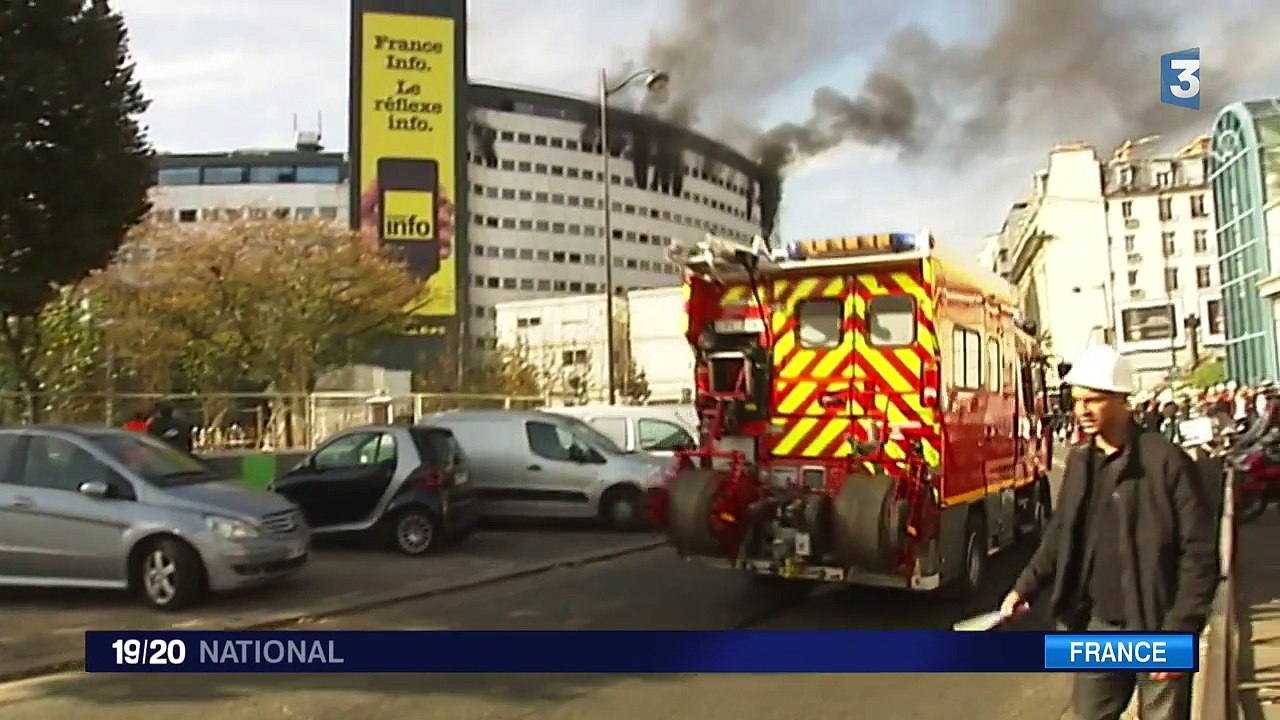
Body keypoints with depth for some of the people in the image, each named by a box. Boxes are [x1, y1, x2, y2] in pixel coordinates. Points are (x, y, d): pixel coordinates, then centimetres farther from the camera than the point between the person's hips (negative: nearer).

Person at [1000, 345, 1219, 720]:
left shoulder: (1167, 461, -14)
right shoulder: (1079, 460, 4)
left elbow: (1199, 553, -14)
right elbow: (1061, 534, 14)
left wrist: (1178, 633, -17)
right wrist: (1026, 587, 5)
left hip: (1156, 628, -5)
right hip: (1099, 624, 5)